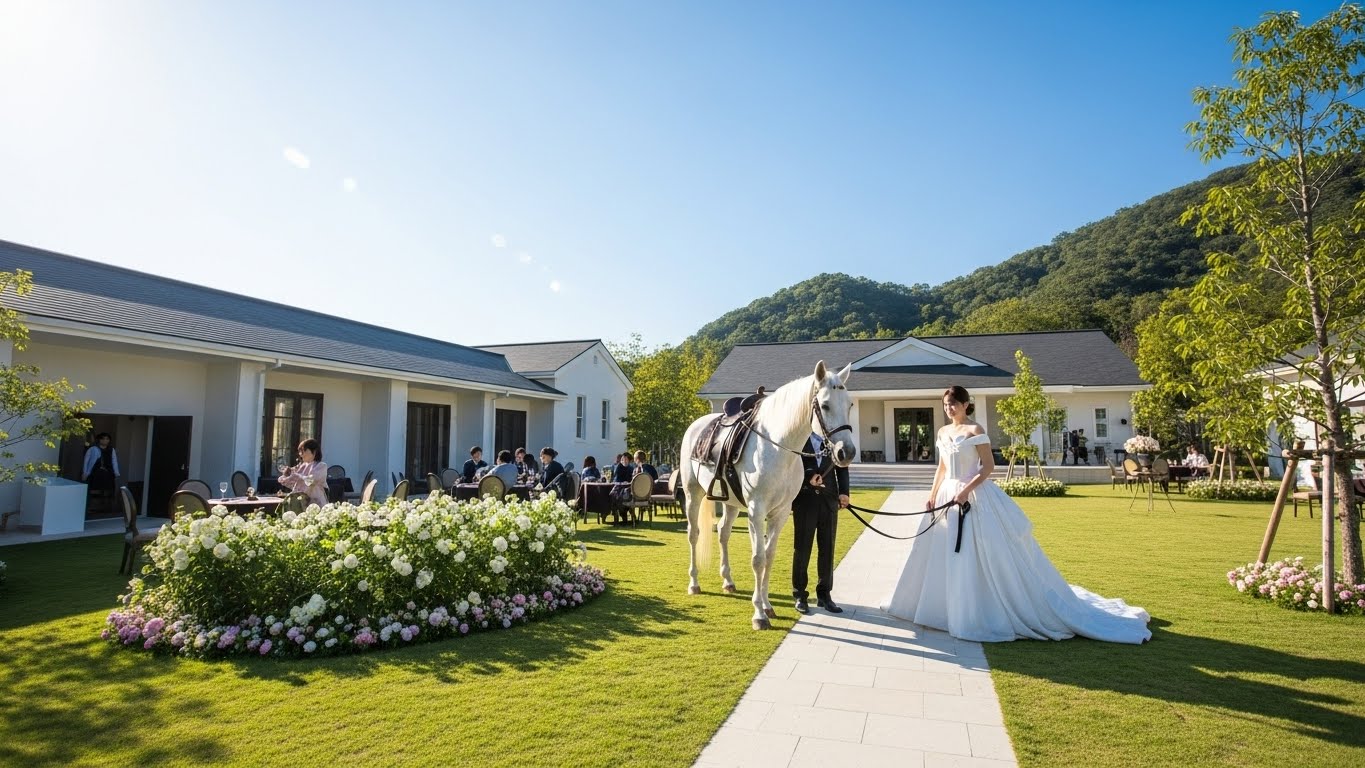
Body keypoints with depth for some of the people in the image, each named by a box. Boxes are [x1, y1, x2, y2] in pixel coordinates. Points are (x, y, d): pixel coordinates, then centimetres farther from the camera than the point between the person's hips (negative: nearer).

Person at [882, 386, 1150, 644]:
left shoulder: (975, 431, -10)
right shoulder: (943, 432, 10)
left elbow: (988, 466, -14)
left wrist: (966, 490, -22)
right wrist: (932, 495, 10)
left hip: (975, 498, -7)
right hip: (947, 496, 7)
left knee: (985, 557, -4)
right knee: (944, 556, 14)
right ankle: (946, 607, 30)